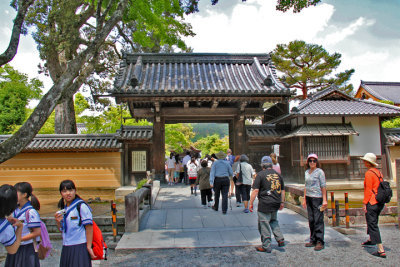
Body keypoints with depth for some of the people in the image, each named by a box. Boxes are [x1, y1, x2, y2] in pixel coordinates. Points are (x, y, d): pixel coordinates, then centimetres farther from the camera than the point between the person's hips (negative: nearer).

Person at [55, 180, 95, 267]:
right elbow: (62, 230, 18)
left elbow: (89, 227, -13)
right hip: (66, 248, 7)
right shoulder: (63, 209, 11)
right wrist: (58, 221, -1)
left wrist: (89, 247, -16)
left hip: (80, 247, -7)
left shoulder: (81, 206, -11)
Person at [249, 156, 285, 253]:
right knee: (273, 221, 26)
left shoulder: (260, 174, -8)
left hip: (265, 204, -6)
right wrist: (282, 202, 24)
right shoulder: (278, 174, 9)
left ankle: (266, 246, 12)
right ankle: (280, 239, 18)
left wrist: (251, 203, -6)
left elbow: (255, 190, -13)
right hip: (276, 204, 6)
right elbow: (283, 190, 14)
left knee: (264, 224, 4)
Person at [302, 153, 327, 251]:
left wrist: (324, 200, -14)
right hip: (309, 197, 7)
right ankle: (313, 240, 20)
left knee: (318, 220, -4)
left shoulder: (320, 172, -6)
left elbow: (323, 186, -9)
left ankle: (320, 242, 4)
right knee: (311, 220, 10)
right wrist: (304, 199, 16)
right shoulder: (306, 172, 13)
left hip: (317, 197, -6)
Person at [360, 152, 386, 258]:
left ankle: (381, 251, -6)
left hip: (372, 202, -9)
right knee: (373, 221, 26)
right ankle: (371, 240, 45)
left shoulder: (369, 173, -15)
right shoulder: (378, 172, 10)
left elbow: (368, 190, -17)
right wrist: (383, 201, 21)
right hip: (380, 202, 9)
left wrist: (364, 203, -13)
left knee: (373, 224, -5)